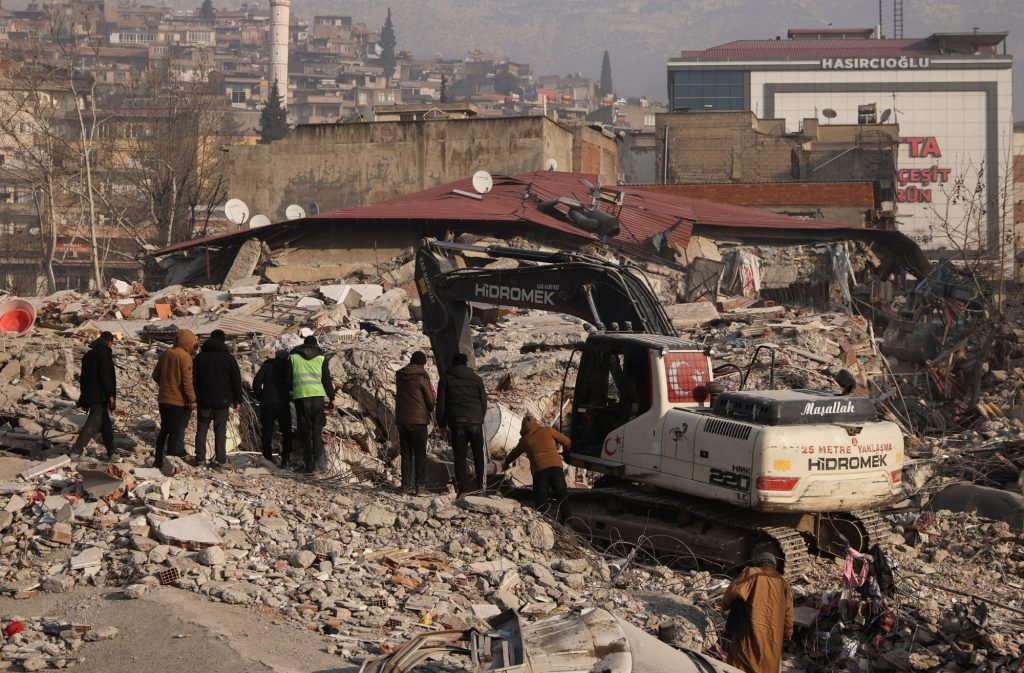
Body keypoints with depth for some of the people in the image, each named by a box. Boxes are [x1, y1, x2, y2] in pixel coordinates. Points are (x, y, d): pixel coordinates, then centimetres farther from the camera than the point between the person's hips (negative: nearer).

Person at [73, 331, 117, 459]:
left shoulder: (89, 354, 14)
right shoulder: (104, 353, -11)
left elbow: (83, 377, 18)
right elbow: (105, 376, -19)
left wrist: (85, 396, 24)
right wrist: (110, 395, -15)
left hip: (89, 395, 9)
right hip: (100, 396, -9)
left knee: (105, 423, 16)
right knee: (93, 424, -9)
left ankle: (111, 452, 22)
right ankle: (76, 451, -14)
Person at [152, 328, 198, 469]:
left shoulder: (166, 354, 6)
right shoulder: (185, 357, -16)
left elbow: (155, 375, 13)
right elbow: (187, 381, -20)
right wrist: (192, 399, -13)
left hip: (164, 399, 7)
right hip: (179, 402, -7)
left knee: (164, 430, 18)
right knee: (177, 433, 0)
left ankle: (159, 460, 23)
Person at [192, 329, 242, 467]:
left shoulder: (200, 357, 3)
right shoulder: (228, 358, -1)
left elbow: (193, 378, 4)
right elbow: (236, 380, 0)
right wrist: (237, 400, 6)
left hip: (203, 401, 1)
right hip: (222, 401, -1)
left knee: (202, 430, 7)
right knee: (220, 430, 4)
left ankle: (200, 458, 4)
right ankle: (220, 458, 1)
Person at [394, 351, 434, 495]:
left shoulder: (400, 376, 8)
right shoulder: (422, 377, -9)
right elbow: (430, 400, -5)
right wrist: (430, 409, 18)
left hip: (401, 419, 5)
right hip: (418, 419, -5)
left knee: (406, 453, 10)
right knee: (420, 453, 1)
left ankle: (406, 484, 7)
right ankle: (420, 484, -5)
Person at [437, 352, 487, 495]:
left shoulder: (447, 379, 6)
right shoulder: (477, 379, 11)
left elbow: (441, 404, 4)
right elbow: (484, 403, 14)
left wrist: (442, 424, 10)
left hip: (457, 422, -1)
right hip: (475, 421, 1)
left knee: (460, 455, -1)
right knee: (478, 454, 13)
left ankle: (462, 486, -7)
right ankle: (479, 484, 14)